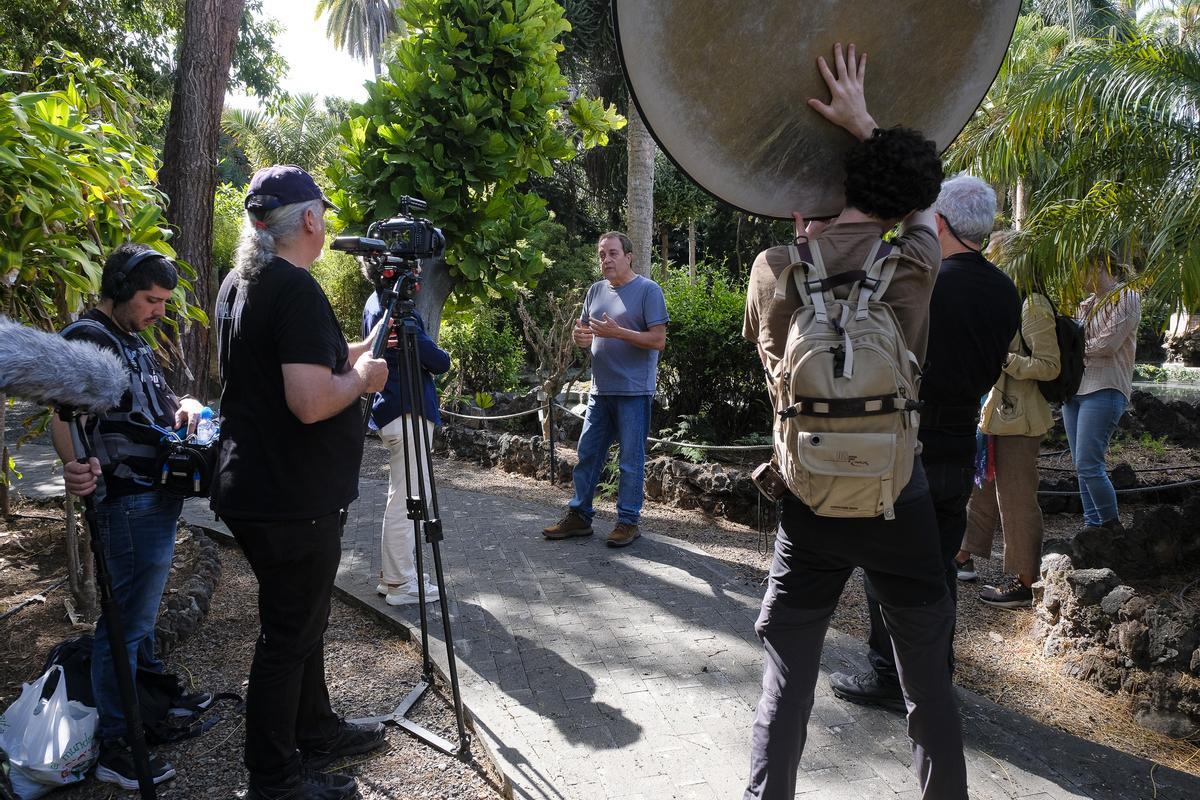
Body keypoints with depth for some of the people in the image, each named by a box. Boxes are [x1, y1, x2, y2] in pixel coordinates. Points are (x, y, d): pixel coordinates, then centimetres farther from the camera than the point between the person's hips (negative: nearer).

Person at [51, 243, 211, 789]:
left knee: (141, 608, 23)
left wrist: (186, 406, 0)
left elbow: (160, 405, 24)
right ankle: (113, 747, 7)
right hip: (130, 503, -10)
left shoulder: (136, 344, 16)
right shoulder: (88, 338, -14)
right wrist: (74, 465, -46)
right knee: (125, 620, -3)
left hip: (157, 497, 10)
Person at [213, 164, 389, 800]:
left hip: (254, 491, 10)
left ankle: (316, 732, 38)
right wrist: (363, 376, -11)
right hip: (293, 503, -10)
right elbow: (311, 402, -29)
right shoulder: (297, 290, -21)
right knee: (288, 635, 4)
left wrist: (346, 355, 20)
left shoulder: (238, 284, 10)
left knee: (302, 622, 21)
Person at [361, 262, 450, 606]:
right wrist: (443, 355, 6)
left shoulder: (376, 303, 12)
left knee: (402, 497, 17)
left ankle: (396, 575, 25)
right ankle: (401, 584, 5)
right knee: (407, 500, -3)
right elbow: (439, 362, -16)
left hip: (391, 412, 10)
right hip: (408, 414, -10)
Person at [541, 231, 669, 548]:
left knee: (631, 459, 1)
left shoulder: (648, 290, -6)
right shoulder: (596, 291, 13)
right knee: (587, 455, 10)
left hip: (634, 391, -6)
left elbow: (658, 340, -12)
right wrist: (580, 336, -4)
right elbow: (581, 330, 21)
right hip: (600, 389, 6)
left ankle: (628, 521, 12)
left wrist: (618, 332, -20)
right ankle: (579, 515, 21)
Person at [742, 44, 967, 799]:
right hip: (896, 493, 0)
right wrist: (866, 123, 20)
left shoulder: (774, 267, -4)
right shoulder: (916, 263, -5)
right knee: (929, 674, 15)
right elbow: (923, 198, 16)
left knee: (787, 672, 11)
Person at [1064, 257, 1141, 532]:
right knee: (1084, 468, 7)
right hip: (1075, 389, 7)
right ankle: (1093, 526, 13)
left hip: (1104, 390, -7)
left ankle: (1113, 527, 2)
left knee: (1088, 465, -13)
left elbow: (1109, 344, -12)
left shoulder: (1126, 297, -3)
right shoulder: (1085, 305, 19)